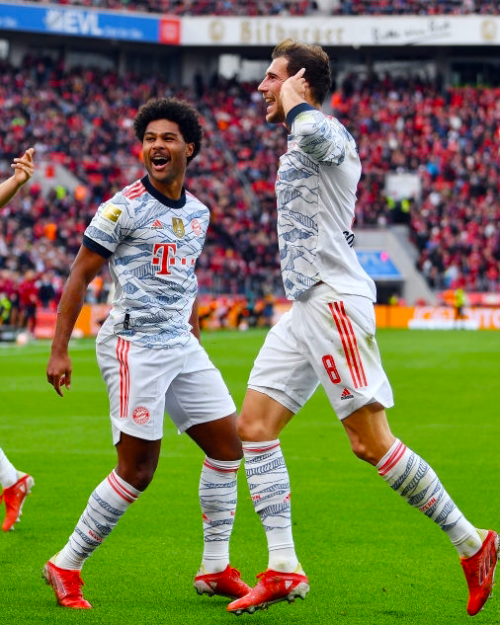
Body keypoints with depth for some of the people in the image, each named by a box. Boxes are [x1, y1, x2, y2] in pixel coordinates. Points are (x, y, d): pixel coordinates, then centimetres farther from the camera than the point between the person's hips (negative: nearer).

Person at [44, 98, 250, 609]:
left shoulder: (197, 212, 12)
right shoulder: (124, 207, -9)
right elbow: (79, 276, -7)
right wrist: (58, 351, -12)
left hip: (182, 347, 8)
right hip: (134, 345, -8)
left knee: (227, 445, 5)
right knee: (137, 470, -10)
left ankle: (215, 569, 15)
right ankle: (65, 567, 3)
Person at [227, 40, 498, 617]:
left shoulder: (328, 133, -11)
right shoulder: (300, 146, 20)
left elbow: (310, 129, -37)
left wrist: (293, 96, -18)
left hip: (335, 301, -10)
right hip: (305, 309, 10)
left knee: (370, 443, -12)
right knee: (253, 425, 1)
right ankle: (283, 570, 0)